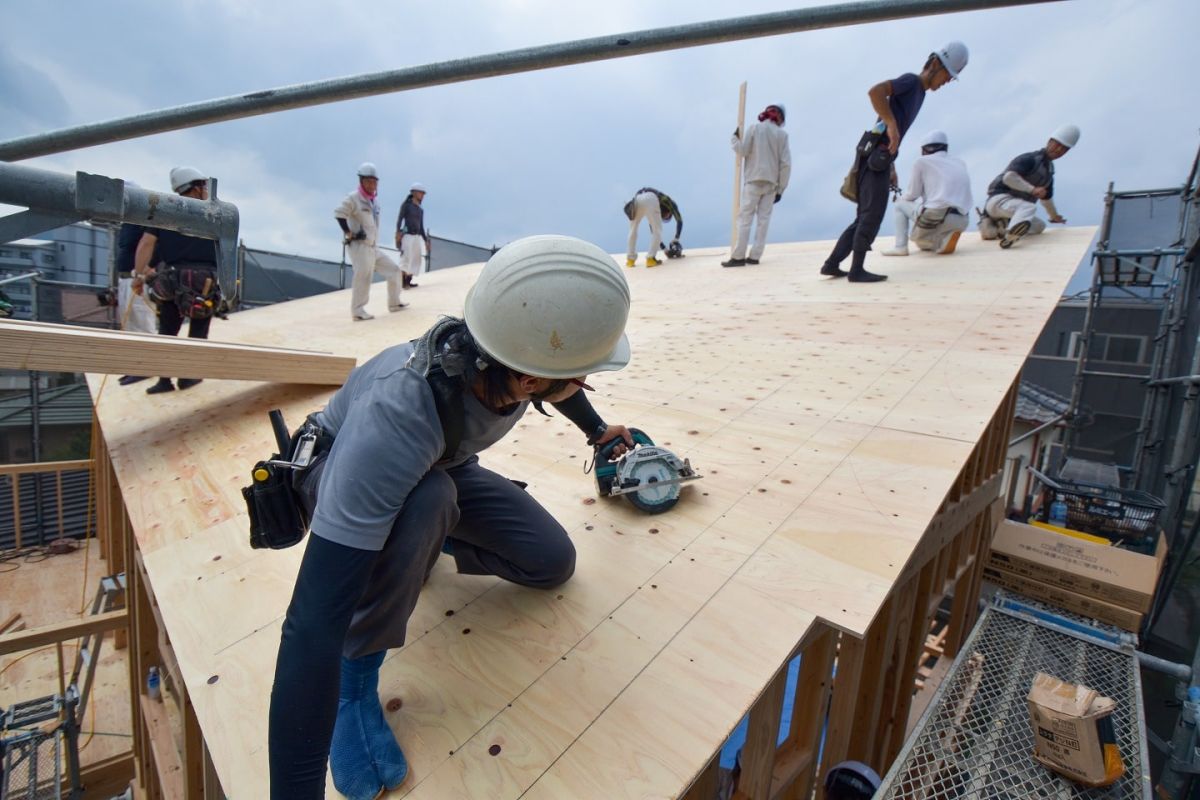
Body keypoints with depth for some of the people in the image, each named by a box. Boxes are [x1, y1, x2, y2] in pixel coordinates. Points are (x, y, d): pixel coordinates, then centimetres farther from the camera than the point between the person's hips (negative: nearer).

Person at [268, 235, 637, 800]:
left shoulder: (515, 358, -27)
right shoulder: (393, 417, -45)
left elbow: (558, 386, 1)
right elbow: (313, 623, -44)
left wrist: (598, 431, 18)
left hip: (444, 466, 5)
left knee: (553, 563, -6)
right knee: (426, 501, -40)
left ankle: (422, 541, 17)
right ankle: (356, 674, -13)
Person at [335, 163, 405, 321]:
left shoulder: (373, 201, 18)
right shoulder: (353, 198, -7)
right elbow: (339, 214, -17)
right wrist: (349, 233, -18)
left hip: (373, 248, 8)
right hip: (360, 246, -8)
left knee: (394, 270, 10)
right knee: (363, 277, -12)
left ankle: (394, 303, 19)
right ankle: (357, 311, -6)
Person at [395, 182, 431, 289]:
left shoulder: (420, 210, 18)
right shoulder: (406, 204, 0)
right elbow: (399, 219, -9)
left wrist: (426, 242, 16)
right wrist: (398, 232, -25)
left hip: (417, 237, 7)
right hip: (407, 236, -7)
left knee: (416, 260, 6)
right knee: (406, 259, -11)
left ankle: (408, 282, 12)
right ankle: (403, 282, -6)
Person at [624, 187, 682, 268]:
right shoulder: (670, 202, 34)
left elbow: (652, 229, 44)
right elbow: (679, 221, 26)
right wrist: (676, 239, 34)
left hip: (637, 199, 5)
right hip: (650, 199, -5)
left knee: (633, 230, 21)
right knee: (657, 231, 8)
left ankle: (630, 259, 21)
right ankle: (650, 259, -1)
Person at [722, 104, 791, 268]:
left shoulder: (755, 128, 2)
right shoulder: (782, 134, 7)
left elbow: (743, 151, -1)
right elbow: (786, 163, 3)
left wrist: (734, 138, 17)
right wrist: (781, 188, 8)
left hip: (754, 180, -2)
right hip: (771, 182, 3)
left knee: (745, 217, -5)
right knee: (764, 218, 4)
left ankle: (738, 256, -13)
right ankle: (755, 256, -1)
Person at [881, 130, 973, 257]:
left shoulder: (922, 161, 8)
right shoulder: (960, 163, 22)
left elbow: (912, 195, 9)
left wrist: (902, 197, 32)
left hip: (935, 217, -6)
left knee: (899, 205, 19)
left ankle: (901, 247, 4)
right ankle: (944, 238, 7)